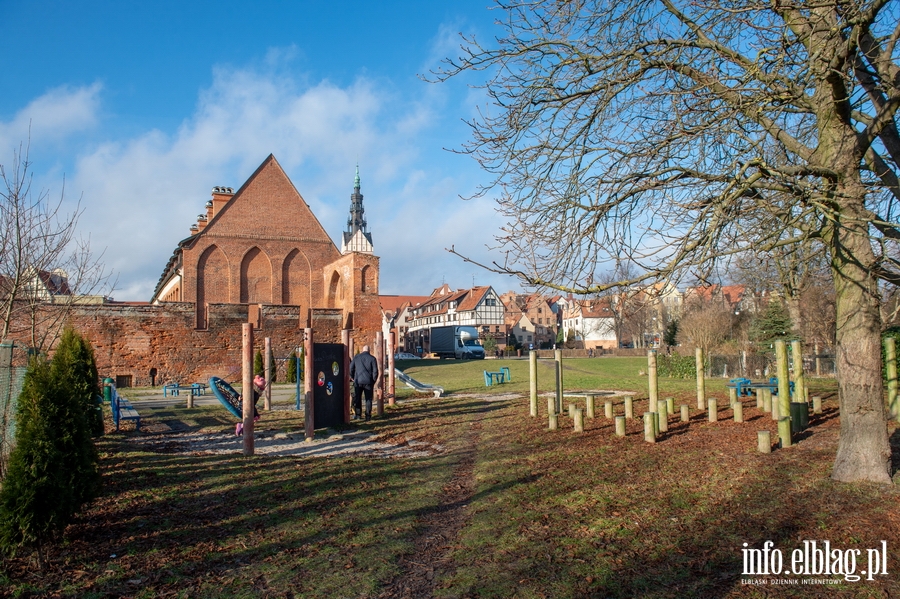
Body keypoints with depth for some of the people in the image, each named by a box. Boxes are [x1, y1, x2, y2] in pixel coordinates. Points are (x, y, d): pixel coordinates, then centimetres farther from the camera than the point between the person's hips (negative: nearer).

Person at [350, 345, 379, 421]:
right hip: (368, 382, -1)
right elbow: (375, 371, -5)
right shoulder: (372, 358, -2)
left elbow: (350, 368, 5)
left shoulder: (357, 357, 4)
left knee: (357, 398, 10)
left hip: (358, 381, 1)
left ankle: (358, 415, 9)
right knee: (368, 399, 6)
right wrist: (373, 380, 6)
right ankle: (368, 415, 5)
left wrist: (352, 377, 17)